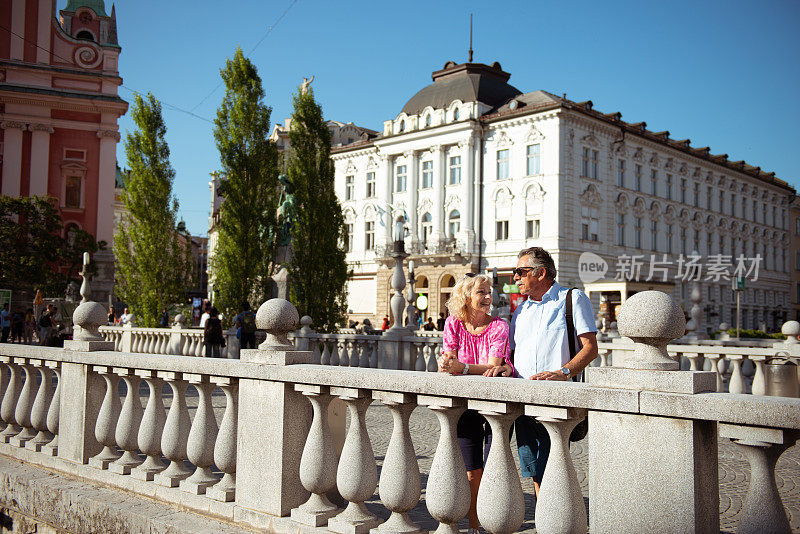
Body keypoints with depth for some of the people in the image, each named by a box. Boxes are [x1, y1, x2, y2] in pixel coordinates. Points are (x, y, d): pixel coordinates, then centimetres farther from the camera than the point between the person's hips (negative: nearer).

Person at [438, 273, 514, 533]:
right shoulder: (454, 324, -1)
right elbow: (447, 363, -5)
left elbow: (492, 367, -20)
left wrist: (460, 367, -33)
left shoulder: (499, 326, -10)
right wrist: (447, 365, -29)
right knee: (472, 473, 4)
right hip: (465, 404, 2)